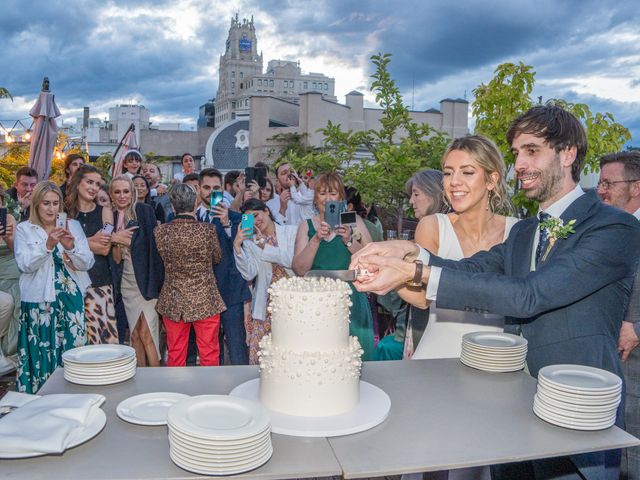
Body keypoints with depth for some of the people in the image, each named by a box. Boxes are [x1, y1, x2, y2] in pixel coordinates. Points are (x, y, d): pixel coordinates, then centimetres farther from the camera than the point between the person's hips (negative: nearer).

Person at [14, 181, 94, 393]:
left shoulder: (73, 226, 7)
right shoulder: (24, 229, 3)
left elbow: (87, 263, 1)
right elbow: (25, 265, -9)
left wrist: (71, 248, -17)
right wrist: (48, 245, -22)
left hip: (71, 298, 1)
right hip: (38, 301, -1)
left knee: (73, 351, 2)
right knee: (41, 353, 2)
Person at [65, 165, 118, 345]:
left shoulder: (104, 211, 7)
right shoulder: (64, 211, 7)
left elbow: (105, 249, -3)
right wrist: (92, 241, -8)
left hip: (99, 282, 0)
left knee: (103, 333, -5)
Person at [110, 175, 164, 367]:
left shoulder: (144, 210, -5)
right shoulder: (113, 218, 9)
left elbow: (151, 244, -14)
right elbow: (116, 259, 5)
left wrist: (120, 239, -12)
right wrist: (116, 240, -13)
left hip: (146, 278, -5)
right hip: (126, 281, 5)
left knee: (146, 334, -8)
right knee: (135, 335, 11)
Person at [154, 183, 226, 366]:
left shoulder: (160, 231, -9)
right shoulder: (208, 230, -15)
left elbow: (161, 261, 6)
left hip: (173, 302, 3)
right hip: (205, 301, -2)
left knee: (175, 355, 15)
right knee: (209, 354, 10)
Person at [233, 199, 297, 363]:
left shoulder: (292, 231, 7)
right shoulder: (250, 241, 10)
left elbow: (293, 260, -9)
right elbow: (249, 274, -5)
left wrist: (265, 246, -4)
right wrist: (237, 246, -14)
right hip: (266, 304, 1)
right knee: (259, 352, -7)